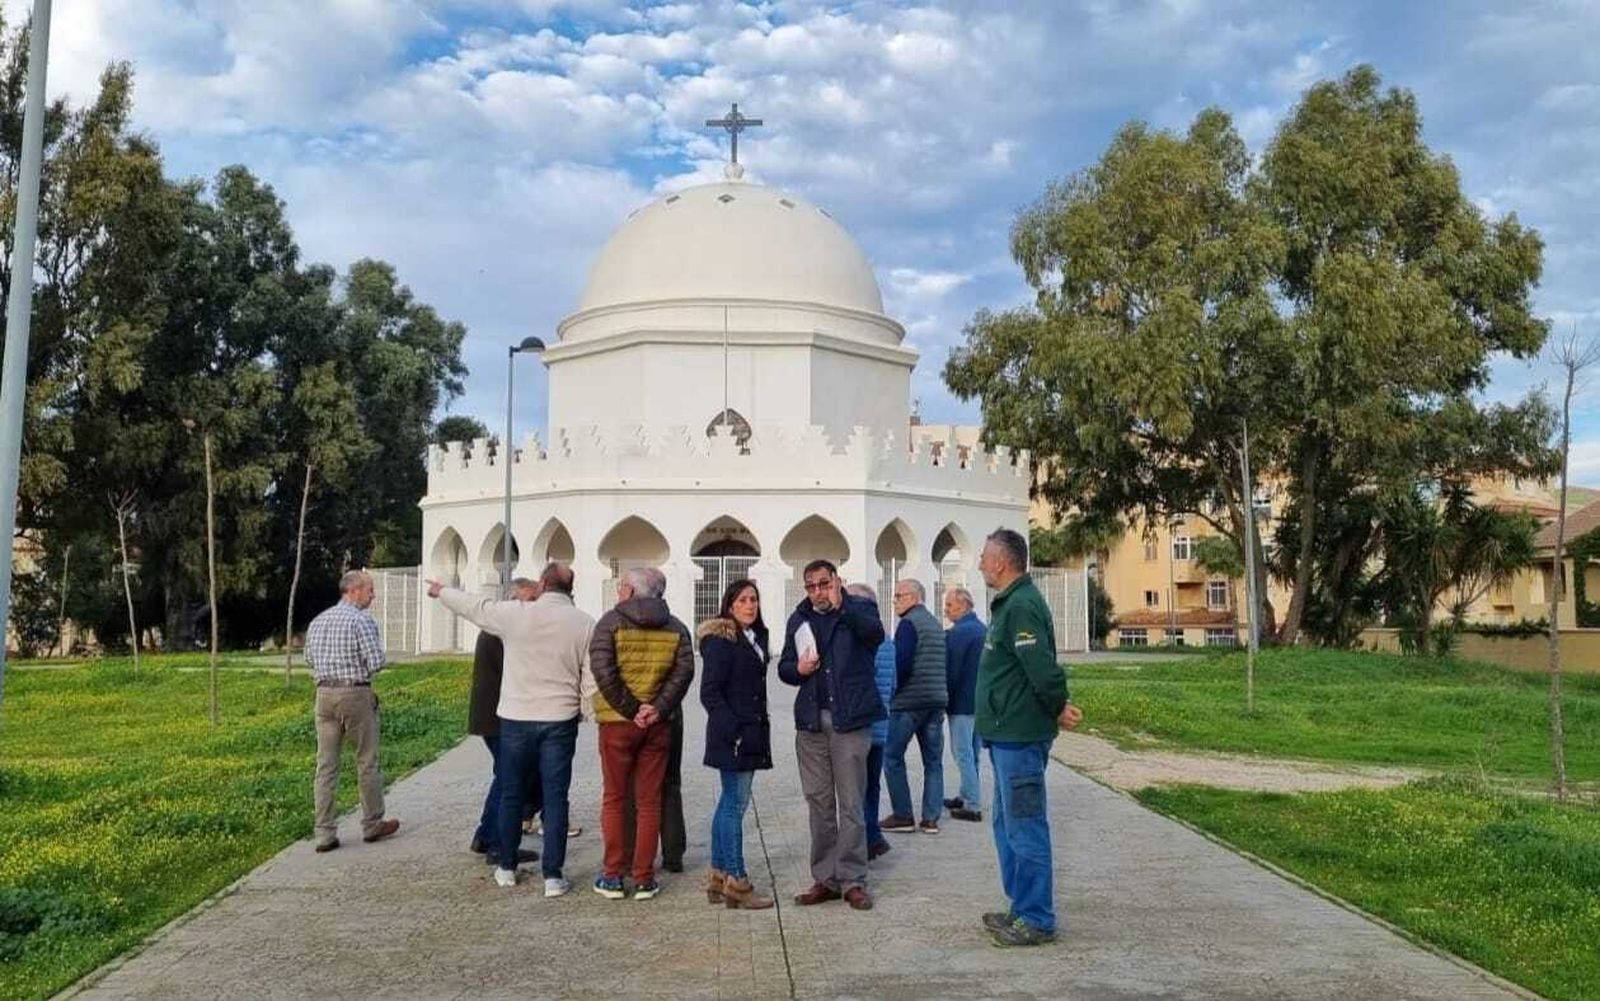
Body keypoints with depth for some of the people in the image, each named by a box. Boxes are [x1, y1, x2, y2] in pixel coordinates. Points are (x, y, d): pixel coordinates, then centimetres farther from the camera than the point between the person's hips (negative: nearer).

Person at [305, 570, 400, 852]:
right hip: (356, 694, -6)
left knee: (325, 765, 6)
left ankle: (325, 833, 6)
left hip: (324, 694, 6)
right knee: (367, 762, 8)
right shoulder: (362, 620, -11)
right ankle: (372, 824, 18)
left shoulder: (318, 621, 10)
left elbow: (309, 659, 16)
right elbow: (376, 663, -15)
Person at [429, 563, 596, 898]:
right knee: (555, 798, 5)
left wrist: (441, 592, 27)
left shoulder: (516, 614, -7)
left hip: (516, 719, 0)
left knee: (511, 795, 14)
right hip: (560, 721, 0)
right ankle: (553, 875, 5)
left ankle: (507, 867, 26)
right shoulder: (585, 625, -5)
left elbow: (473, 606, 9)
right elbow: (591, 682, -4)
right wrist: (580, 709, 13)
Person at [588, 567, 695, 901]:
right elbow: (684, 671, -6)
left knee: (614, 798, 9)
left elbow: (602, 670, -15)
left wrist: (629, 709, -10)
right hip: (657, 725, 2)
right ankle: (644, 879, 11)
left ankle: (612, 877, 12)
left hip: (617, 723, -2)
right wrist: (658, 709, -9)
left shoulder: (611, 622, -4)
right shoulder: (675, 627, 5)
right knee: (649, 801, 8)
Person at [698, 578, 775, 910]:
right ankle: (736, 882, -2)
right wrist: (733, 730, -20)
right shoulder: (720, 640, -11)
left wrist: (760, 728, 15)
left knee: (729, 802, 13)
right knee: (735, 804, -6)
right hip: (732, 735, -9)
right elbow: (710, 692, -15)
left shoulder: (755, 637, 16)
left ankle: (718, 876, 20)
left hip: (751, 733, 9)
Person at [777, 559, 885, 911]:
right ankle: (825, 879, 19)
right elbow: (784, 667, 18)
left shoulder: (858, 609, 1)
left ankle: (852, 880, 8)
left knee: (851, 805, 0)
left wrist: (840, 606, -33)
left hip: (850, 721, -4)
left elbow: (875, 633, -22)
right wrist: (798, 669, -5)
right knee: (819, 803, 9)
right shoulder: (799, 620, 12)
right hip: (810, 722, 4)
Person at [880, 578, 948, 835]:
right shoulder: (935, 624, 17)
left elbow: (901, 663, -17)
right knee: (933, 761, 8)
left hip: (909, 701, -8)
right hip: (938, 699, 8)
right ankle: (931, 818, 8)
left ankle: (902, 816, 3)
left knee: (892, 756, 3)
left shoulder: (909, 623, -9)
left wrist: (891, 689, -4)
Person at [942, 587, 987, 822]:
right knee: (972, 752, 16)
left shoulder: (957, 633, -17)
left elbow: (950, 670, -17)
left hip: (962, 703, -9)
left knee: (962, 752, -4)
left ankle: (973, 806, -5)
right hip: (982, 702, 9)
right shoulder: (983, 629, 12)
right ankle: (966, 797, 26)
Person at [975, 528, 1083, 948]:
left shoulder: (1022, 606, -18)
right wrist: (1058, 708, 12)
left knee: (1024, 828, -3)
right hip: (1008, 734, 11)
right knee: (1008, 826, 17)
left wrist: (1059, 709, -10)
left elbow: (1043, 668, -25)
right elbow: (1040, 671, 21)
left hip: (1020, 736, -11)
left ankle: (1036, 920, 6)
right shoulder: (1008, 603, 16)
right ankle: (1022, 908, 27)